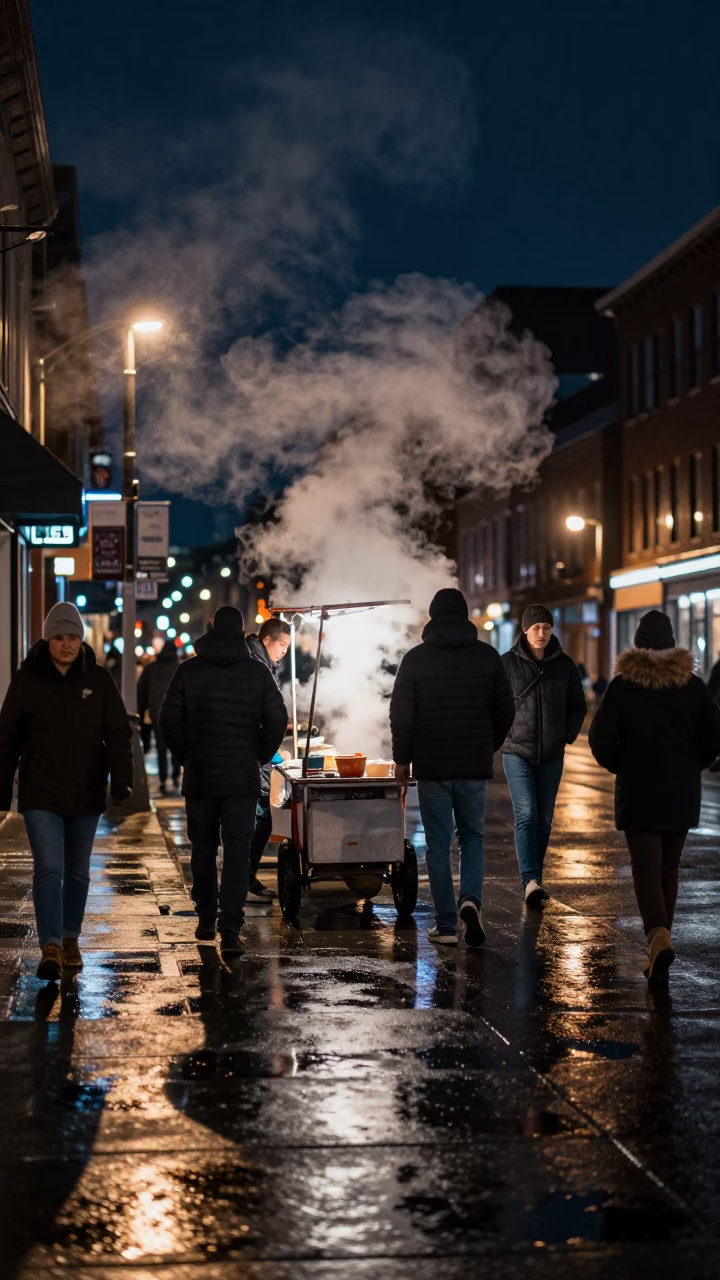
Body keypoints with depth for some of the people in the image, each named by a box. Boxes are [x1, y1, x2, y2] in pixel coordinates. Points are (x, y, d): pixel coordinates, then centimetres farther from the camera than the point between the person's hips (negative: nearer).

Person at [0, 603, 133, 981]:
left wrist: (121, 777, -15)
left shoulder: (99, 680, 0)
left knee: (78, 872, 13)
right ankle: (51, 946, -16)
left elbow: (118, 733, -1)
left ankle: (70, 939, 28)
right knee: (49, 869, -14)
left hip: (86, 794, 2)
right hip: (40, 795, -2)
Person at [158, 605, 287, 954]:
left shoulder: (189, 670, 0)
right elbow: (278, 719, -4)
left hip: (199, 777, 1)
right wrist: (260, 758, 9)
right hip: (243, 778, -1)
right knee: (237, 850, -2)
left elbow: (169, 719, -3)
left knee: (203, 849, 14)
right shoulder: (258, 672, 0)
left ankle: (206, 920, 21)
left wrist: (185, 756, 9)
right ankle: (230, 928, -10)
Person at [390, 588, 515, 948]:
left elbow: (401, 715, -5)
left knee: (438, 844, 6)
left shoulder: (416, 659, -4)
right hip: (475, 767, 2)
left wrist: (402, 759, 7)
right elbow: (505, 712, 5)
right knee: (473, 836, 15)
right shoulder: (487, 656, 1)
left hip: (431, 767, -1)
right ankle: (471, 899, -8)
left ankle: (446, 925, 6)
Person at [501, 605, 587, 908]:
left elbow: (578, 706, 14)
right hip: (518, 752, -3)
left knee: (544, 819, 8)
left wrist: (568, 735, 4)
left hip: (552, 755, 3)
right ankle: (530, 880, -21)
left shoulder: (564, 665, 5)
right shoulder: (508, 663, -3)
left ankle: (535, 878, 19)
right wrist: (505, 733, -3)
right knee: (526, 815, -15)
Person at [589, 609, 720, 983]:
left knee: (646, 869, -3)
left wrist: (620, 766, 8)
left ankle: (659, 937, -25)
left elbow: (601, 738, -10)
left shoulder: (623, 684, -6)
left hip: (638, 793, -3)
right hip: (682, 793, 3)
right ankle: (660, 943, 22)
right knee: (668, 868, 15)